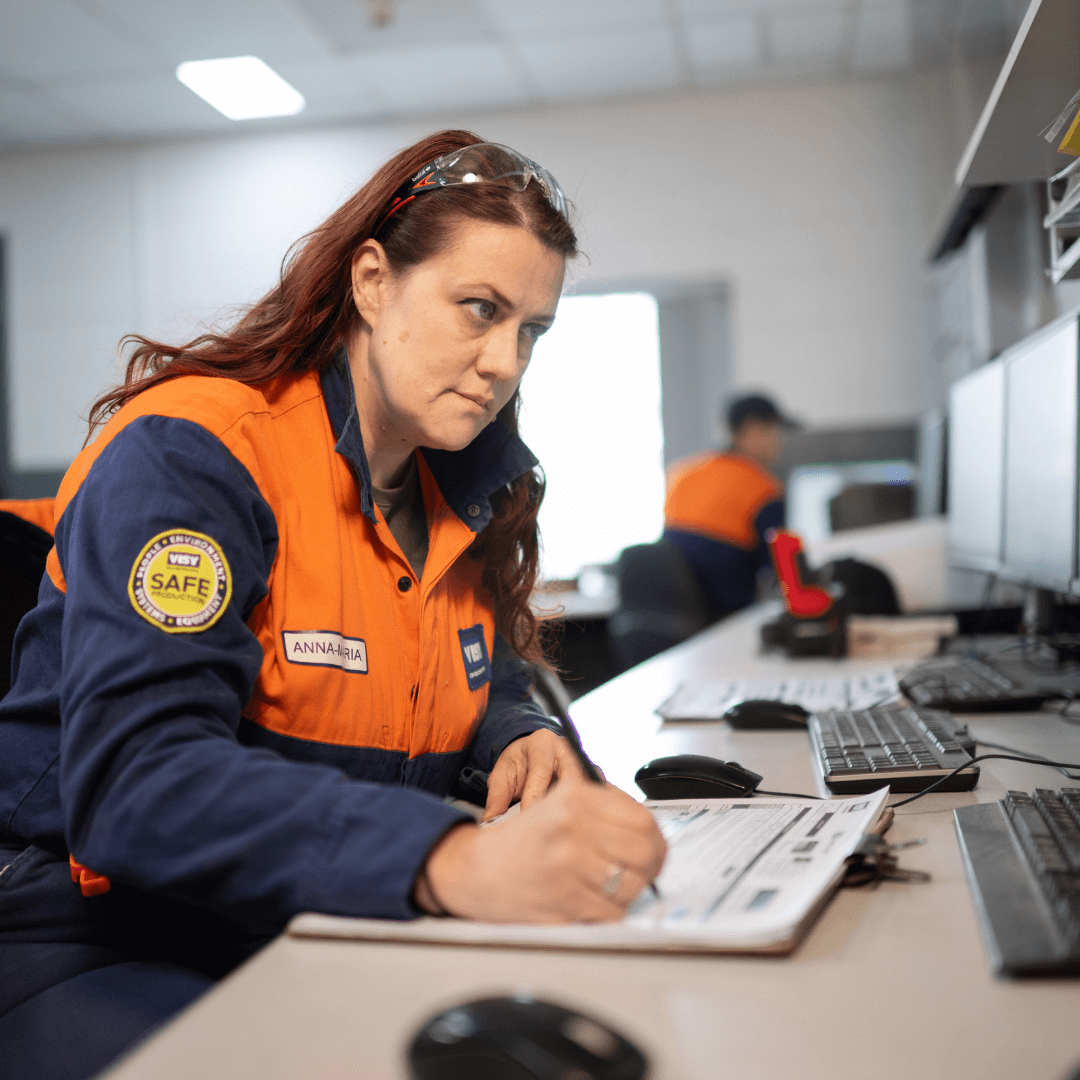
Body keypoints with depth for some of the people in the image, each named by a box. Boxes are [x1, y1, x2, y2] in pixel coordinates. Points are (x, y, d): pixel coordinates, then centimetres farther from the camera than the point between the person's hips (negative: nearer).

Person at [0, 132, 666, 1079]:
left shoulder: (469, 491, 8)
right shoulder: (188, 455, -16)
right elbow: (134, 784, -29)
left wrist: (516, 742, -6)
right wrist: (453, 863, -43)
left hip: (340, 930, 6)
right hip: (105, 943, -5)